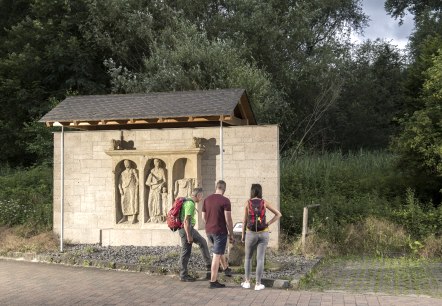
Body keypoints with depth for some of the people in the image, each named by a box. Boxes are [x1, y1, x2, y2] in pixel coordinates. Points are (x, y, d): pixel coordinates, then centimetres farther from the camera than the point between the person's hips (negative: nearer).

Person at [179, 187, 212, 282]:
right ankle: (183, 276, 5)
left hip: (190, 228, 11)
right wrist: (189, 236, -25)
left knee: (202, 242, 17)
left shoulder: (189, 202, 12)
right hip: (186, 229, -11)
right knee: (186, 252, -3)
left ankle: (209, 265, 24)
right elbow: (186, 221, -26)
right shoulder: (190, 204, -20)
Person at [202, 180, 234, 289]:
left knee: (219, 250, 30)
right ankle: (213, 282, 4)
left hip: (209, 231, 6)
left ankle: (226, 269, 41)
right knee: (216, 256, 0)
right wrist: (231, 234, -6)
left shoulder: (207, 199, 4)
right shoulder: (225, 201, -14)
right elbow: (228, 219, -16)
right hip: (220, 231, -6)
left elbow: (203, 217, 12)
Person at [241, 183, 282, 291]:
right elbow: (278, 214, -2)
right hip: (263, 233, 0)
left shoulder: (248, 203, -5)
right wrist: (268, 224, 0)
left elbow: (245, 221, -3)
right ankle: (258, 284, 4)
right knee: (260, 259, 4)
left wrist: (243, 235, 6)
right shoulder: (264, 203, -2)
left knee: (248, 258, 16)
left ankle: (247, 282, 16)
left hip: (251, 233, 0)